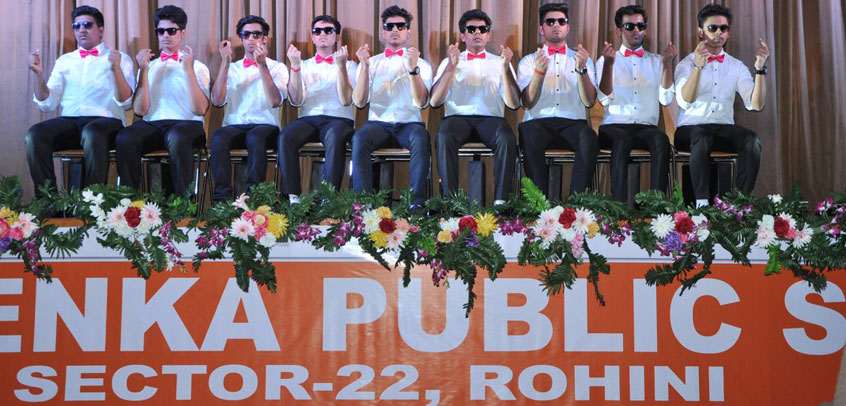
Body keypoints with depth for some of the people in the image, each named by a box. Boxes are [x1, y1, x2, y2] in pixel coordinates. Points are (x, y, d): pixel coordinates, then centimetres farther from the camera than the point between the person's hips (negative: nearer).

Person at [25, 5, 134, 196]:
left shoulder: (120, 58, 11)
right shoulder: (64, 61, 22)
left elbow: (126, 103, -2)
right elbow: (48, 103, 14)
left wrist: (116, 69, -17)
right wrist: (39, 74, -2)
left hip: (106, 121, -3)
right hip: (68, 122, 3)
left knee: (92, 134, -40)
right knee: (34, 135, -29)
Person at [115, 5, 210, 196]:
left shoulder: (198, 67, 14)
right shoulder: (150, 67, 21)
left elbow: (200, 110, -4)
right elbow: (140, 110, 6)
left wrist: (188, 69, -8)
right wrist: (144, 70, 0)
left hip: (187, 124, -2)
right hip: (151, 124, 3)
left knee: (177, 138, -39)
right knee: (124, 139, -31)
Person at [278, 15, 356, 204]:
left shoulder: (349, 65, 15)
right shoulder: (304, 66, 20)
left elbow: (346, 101, -2)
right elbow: (296, 101, 5)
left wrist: (340, 66, -9)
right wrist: (295, 66, -5)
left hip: (338, 119, -2)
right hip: (308, 119, 2)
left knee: (334, 137, -39)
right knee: (286, 137, -32)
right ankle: (293, 197, -31)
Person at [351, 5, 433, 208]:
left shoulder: (422, 65, 11)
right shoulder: (371, 62, 14)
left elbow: (421, 102, -5)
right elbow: (359, 102, 0)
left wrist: (413, 68, -17)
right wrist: (365, 66, -11)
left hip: (409, 124, 0)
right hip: (378, 123, 1)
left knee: (421, 138, -36)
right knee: (359, 138, -34)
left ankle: (417, 201, -35)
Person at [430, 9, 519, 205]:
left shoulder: (499, 62, 20)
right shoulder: (450, 61, 20)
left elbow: (513, 104, 6)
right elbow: (434, 101, 5)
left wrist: (506, 68, -7)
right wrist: (452, 66, -5)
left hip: (491, 118, 0)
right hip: (457, 117, 0)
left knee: (507, 139, -35)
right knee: (444, 138, -36)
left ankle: (500, 200, -35)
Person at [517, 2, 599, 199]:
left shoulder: (583, 59, 21)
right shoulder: (529, 61, 18)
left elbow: (589, 101, 5)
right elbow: (528, 103, 2)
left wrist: (581, 69, -10)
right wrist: (539, 72, -14)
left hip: (573, 123, 1)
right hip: (539, 122, -1)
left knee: (589, 138, -35)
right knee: (530, 135, -37)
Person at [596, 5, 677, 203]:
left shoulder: (656, 61, 19)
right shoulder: (606, 60, 15)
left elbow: (666, 99, 4)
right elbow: (605, 99, -1)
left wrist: (668, 64, -5)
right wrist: (609, 64, -13)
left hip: (647, 127, 2)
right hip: (614, 126, -1)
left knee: (661, 139, -34)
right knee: (623, 139, -38)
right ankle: (619, 204, -42)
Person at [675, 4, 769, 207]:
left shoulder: (736, 66, 11)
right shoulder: (687, 63, 2)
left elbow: (755, 105, -2)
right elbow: (685, 101, -18)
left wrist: (760, 68, -14)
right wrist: (698, 66, -30)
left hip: (725, 129, 3)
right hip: (691, 128, -3)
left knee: (751, 139, -28)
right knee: (702, 138, -37)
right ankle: (701, 203, -34)